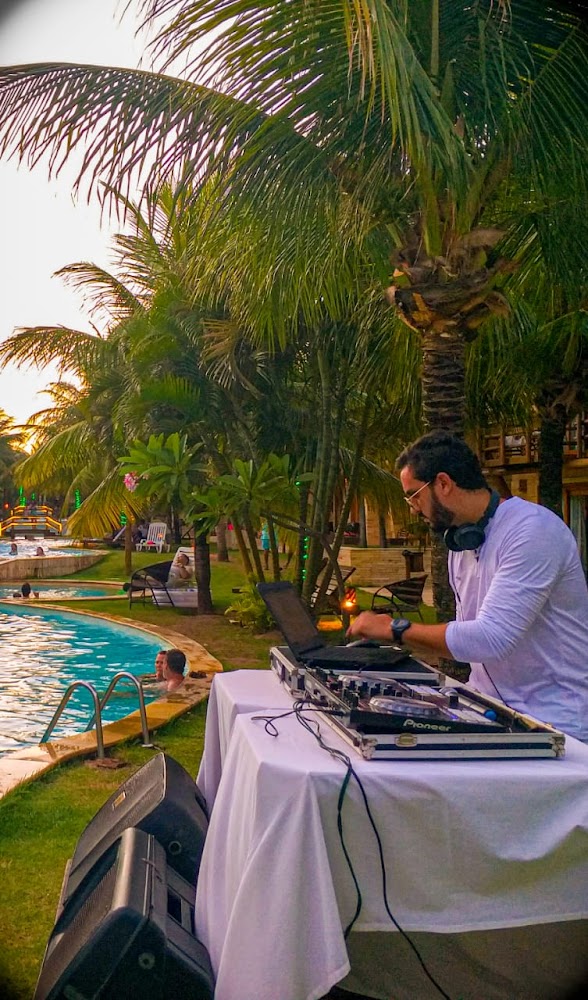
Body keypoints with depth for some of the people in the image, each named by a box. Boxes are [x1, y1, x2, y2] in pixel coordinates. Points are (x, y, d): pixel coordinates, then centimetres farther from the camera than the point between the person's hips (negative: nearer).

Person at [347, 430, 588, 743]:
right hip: (489, 705, 7)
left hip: (552, 719, -7)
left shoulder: (533, 530, -18)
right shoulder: (460, 540, 9)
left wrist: (396, 628, -19)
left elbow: (491, 638, -26)